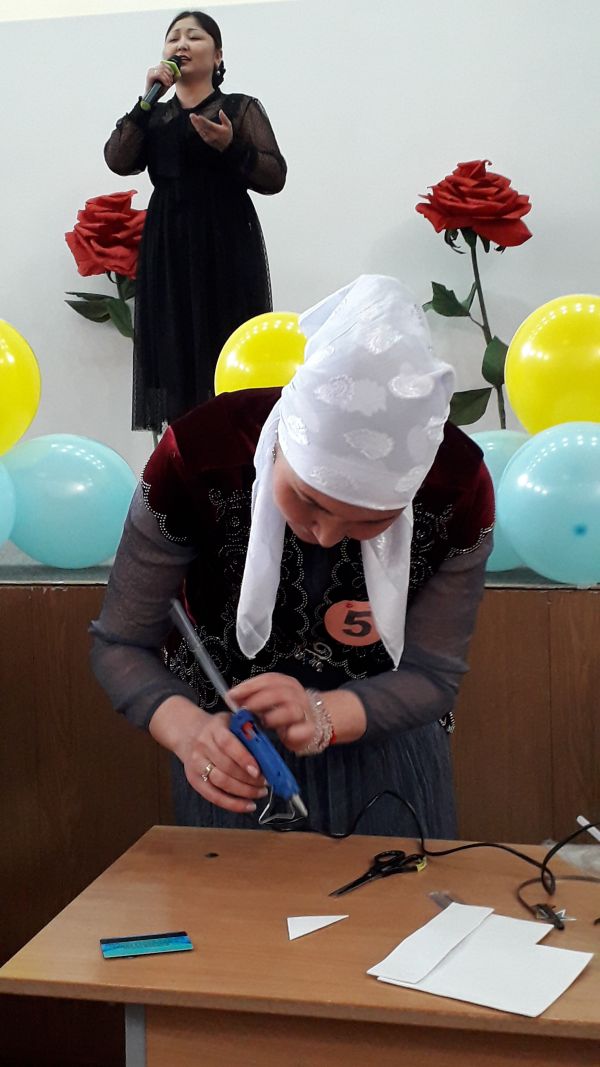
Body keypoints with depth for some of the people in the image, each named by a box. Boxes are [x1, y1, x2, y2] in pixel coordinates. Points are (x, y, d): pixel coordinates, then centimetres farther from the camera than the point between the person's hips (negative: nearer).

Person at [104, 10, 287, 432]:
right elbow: (118, 160, 0)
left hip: (226, 247, -3)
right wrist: (147, 99, -6)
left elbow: (275, 177, -2)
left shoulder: (241, 108, 7)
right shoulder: (154, 117, 17)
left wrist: (231, 146, -18)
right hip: (167, 248, 3)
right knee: (176, 352, -2)